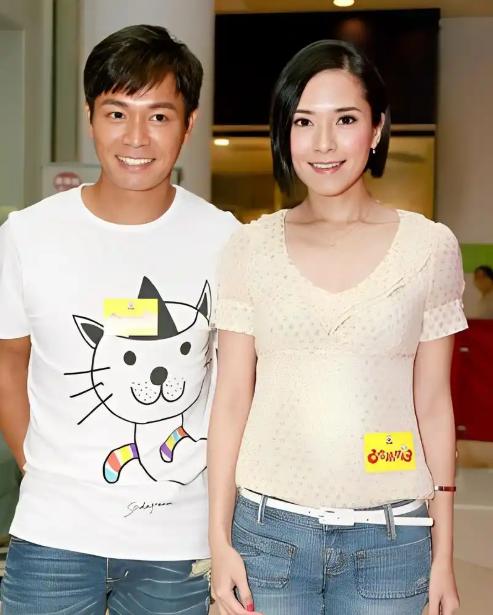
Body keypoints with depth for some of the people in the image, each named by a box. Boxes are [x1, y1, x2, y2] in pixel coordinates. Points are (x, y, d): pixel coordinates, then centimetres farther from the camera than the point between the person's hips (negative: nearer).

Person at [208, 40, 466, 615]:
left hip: (390, 540, 0)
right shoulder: (250, 248, -1)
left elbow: (433, 406, 3)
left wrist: (443, 552, 3)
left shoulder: (430, 247, -2)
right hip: (268, 532, 0)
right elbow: (231, 401, 2)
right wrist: (220, 539, -1)